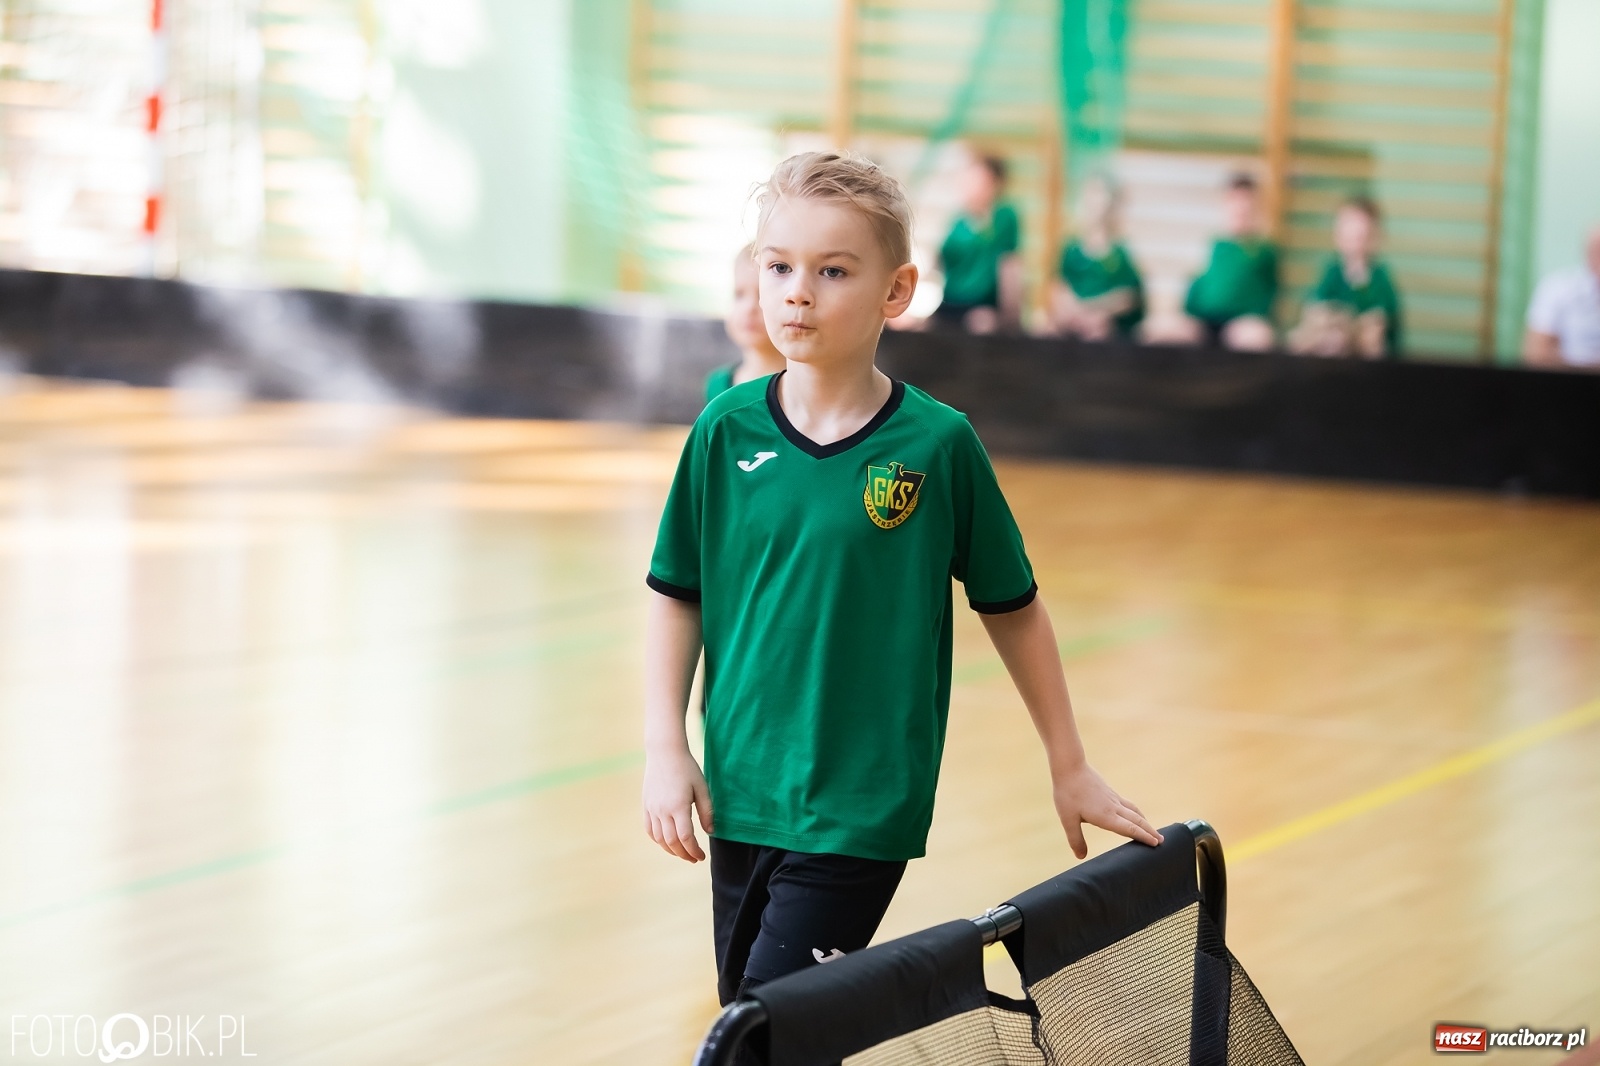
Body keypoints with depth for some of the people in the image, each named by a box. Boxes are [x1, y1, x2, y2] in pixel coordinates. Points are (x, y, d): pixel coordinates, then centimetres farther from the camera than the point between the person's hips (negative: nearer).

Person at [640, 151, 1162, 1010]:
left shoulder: (938, 445, -7)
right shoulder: (727, 430, 0)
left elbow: (1012, 608, 3)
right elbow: (676, 595, 8)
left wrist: (1069, 767, 9)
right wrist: (665, 749, -1)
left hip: (862, 809, -4)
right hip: (741, 797, 4)